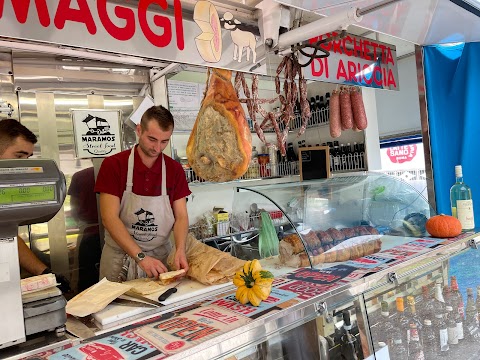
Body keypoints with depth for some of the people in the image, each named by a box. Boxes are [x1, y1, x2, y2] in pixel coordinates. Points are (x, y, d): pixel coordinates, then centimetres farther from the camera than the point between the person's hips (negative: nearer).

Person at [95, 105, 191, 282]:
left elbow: (181, 216, -1)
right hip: (119, 259, -2)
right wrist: (141, 257, -25)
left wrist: (180, 250, -20)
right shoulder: (113, 165, -10)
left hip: (160, 259, 2)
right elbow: (109, 218, -16)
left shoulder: (175, 170, -1)